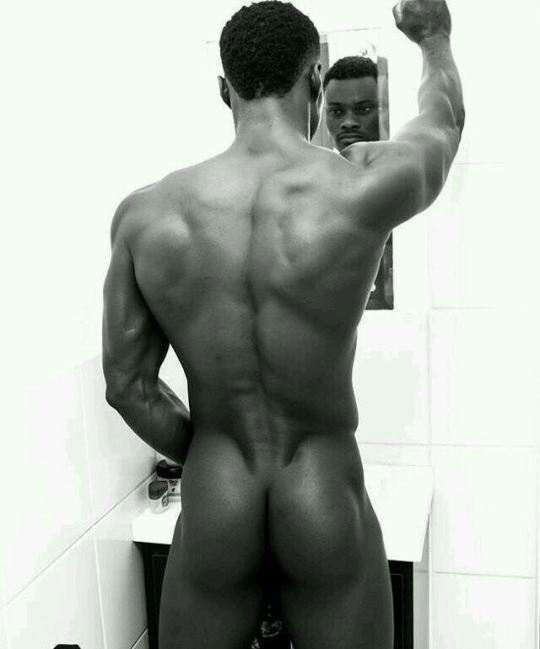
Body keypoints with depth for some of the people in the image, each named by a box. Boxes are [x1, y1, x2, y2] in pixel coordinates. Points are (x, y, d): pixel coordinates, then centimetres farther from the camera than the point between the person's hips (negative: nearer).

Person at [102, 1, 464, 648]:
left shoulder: (145, 213, -11)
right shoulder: (363, 191, -16)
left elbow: (127, 385, -5)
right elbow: (445, 114, 7)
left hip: (212, 505, 2)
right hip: (327, 502, -1)